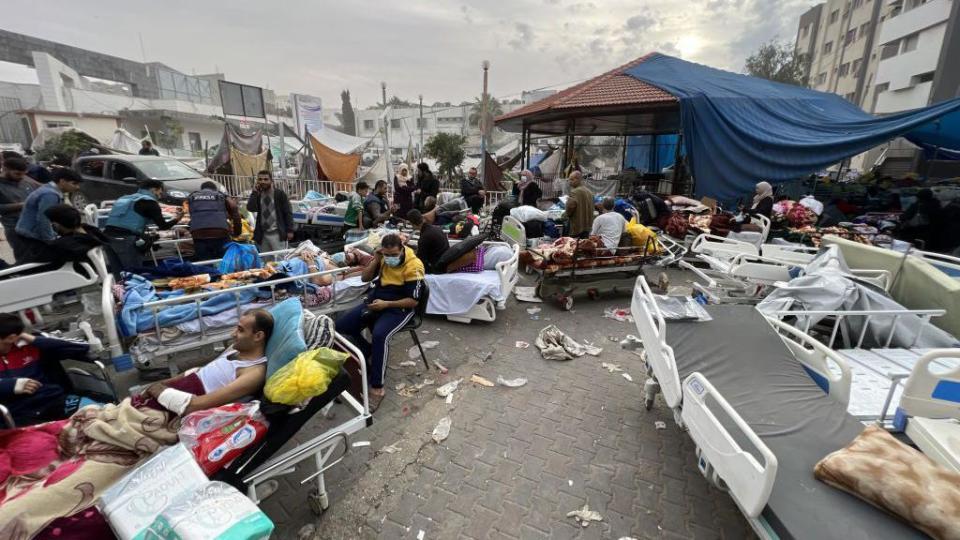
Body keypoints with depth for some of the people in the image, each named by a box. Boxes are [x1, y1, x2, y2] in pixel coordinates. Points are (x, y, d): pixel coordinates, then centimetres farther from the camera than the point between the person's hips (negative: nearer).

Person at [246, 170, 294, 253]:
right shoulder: (257, 194, 8)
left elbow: (288, 213, -2)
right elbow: (250, 208, -7)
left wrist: (289, 230, -7)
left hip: (277, 233, -4)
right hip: (262, 234, 4)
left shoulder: (280, 194, -2)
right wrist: (255, 193, -10)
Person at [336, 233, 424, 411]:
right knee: (341, 325, -6)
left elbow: (413, 301, -18)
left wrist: (387, 304, -26)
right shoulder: (384, 257, 1)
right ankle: (367, 351, 16)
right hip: (376, 300, 7)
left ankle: (377, 388, -23)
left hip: (399, 308, -7)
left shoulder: (414, 266, -19)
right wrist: (376, 261, -10)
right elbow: (365, 278, 7)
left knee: (380, 335, -35)